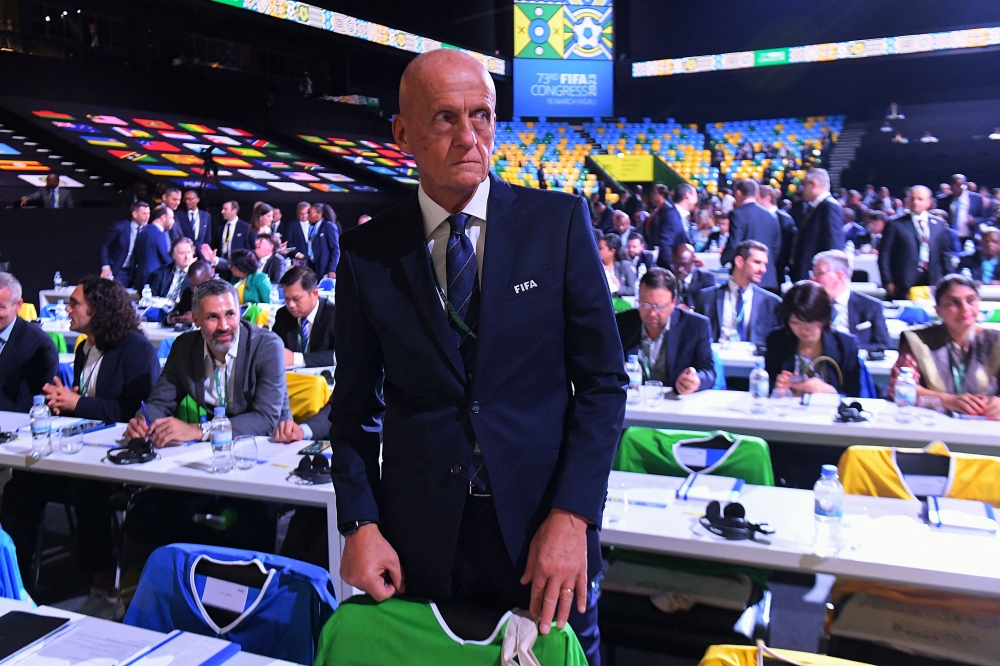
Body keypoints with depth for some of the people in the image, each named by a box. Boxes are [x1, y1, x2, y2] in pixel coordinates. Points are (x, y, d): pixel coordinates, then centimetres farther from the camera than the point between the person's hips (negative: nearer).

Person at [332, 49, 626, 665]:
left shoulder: (560, 221, -4)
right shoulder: (367, 253, -1)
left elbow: (603, 380, -4)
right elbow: (355, 404, 6)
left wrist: (571, 518, -12)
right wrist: (360, 524, -5)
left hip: (545, 529, 0)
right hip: (418, 544, 1)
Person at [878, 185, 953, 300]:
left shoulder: (939, 225, 13)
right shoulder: (896, 224, 2)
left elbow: (945, 255, 15)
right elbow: (884, 255, -1)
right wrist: (888, 282, -7)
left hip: (933, 285, 3)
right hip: (903, 287, -3)